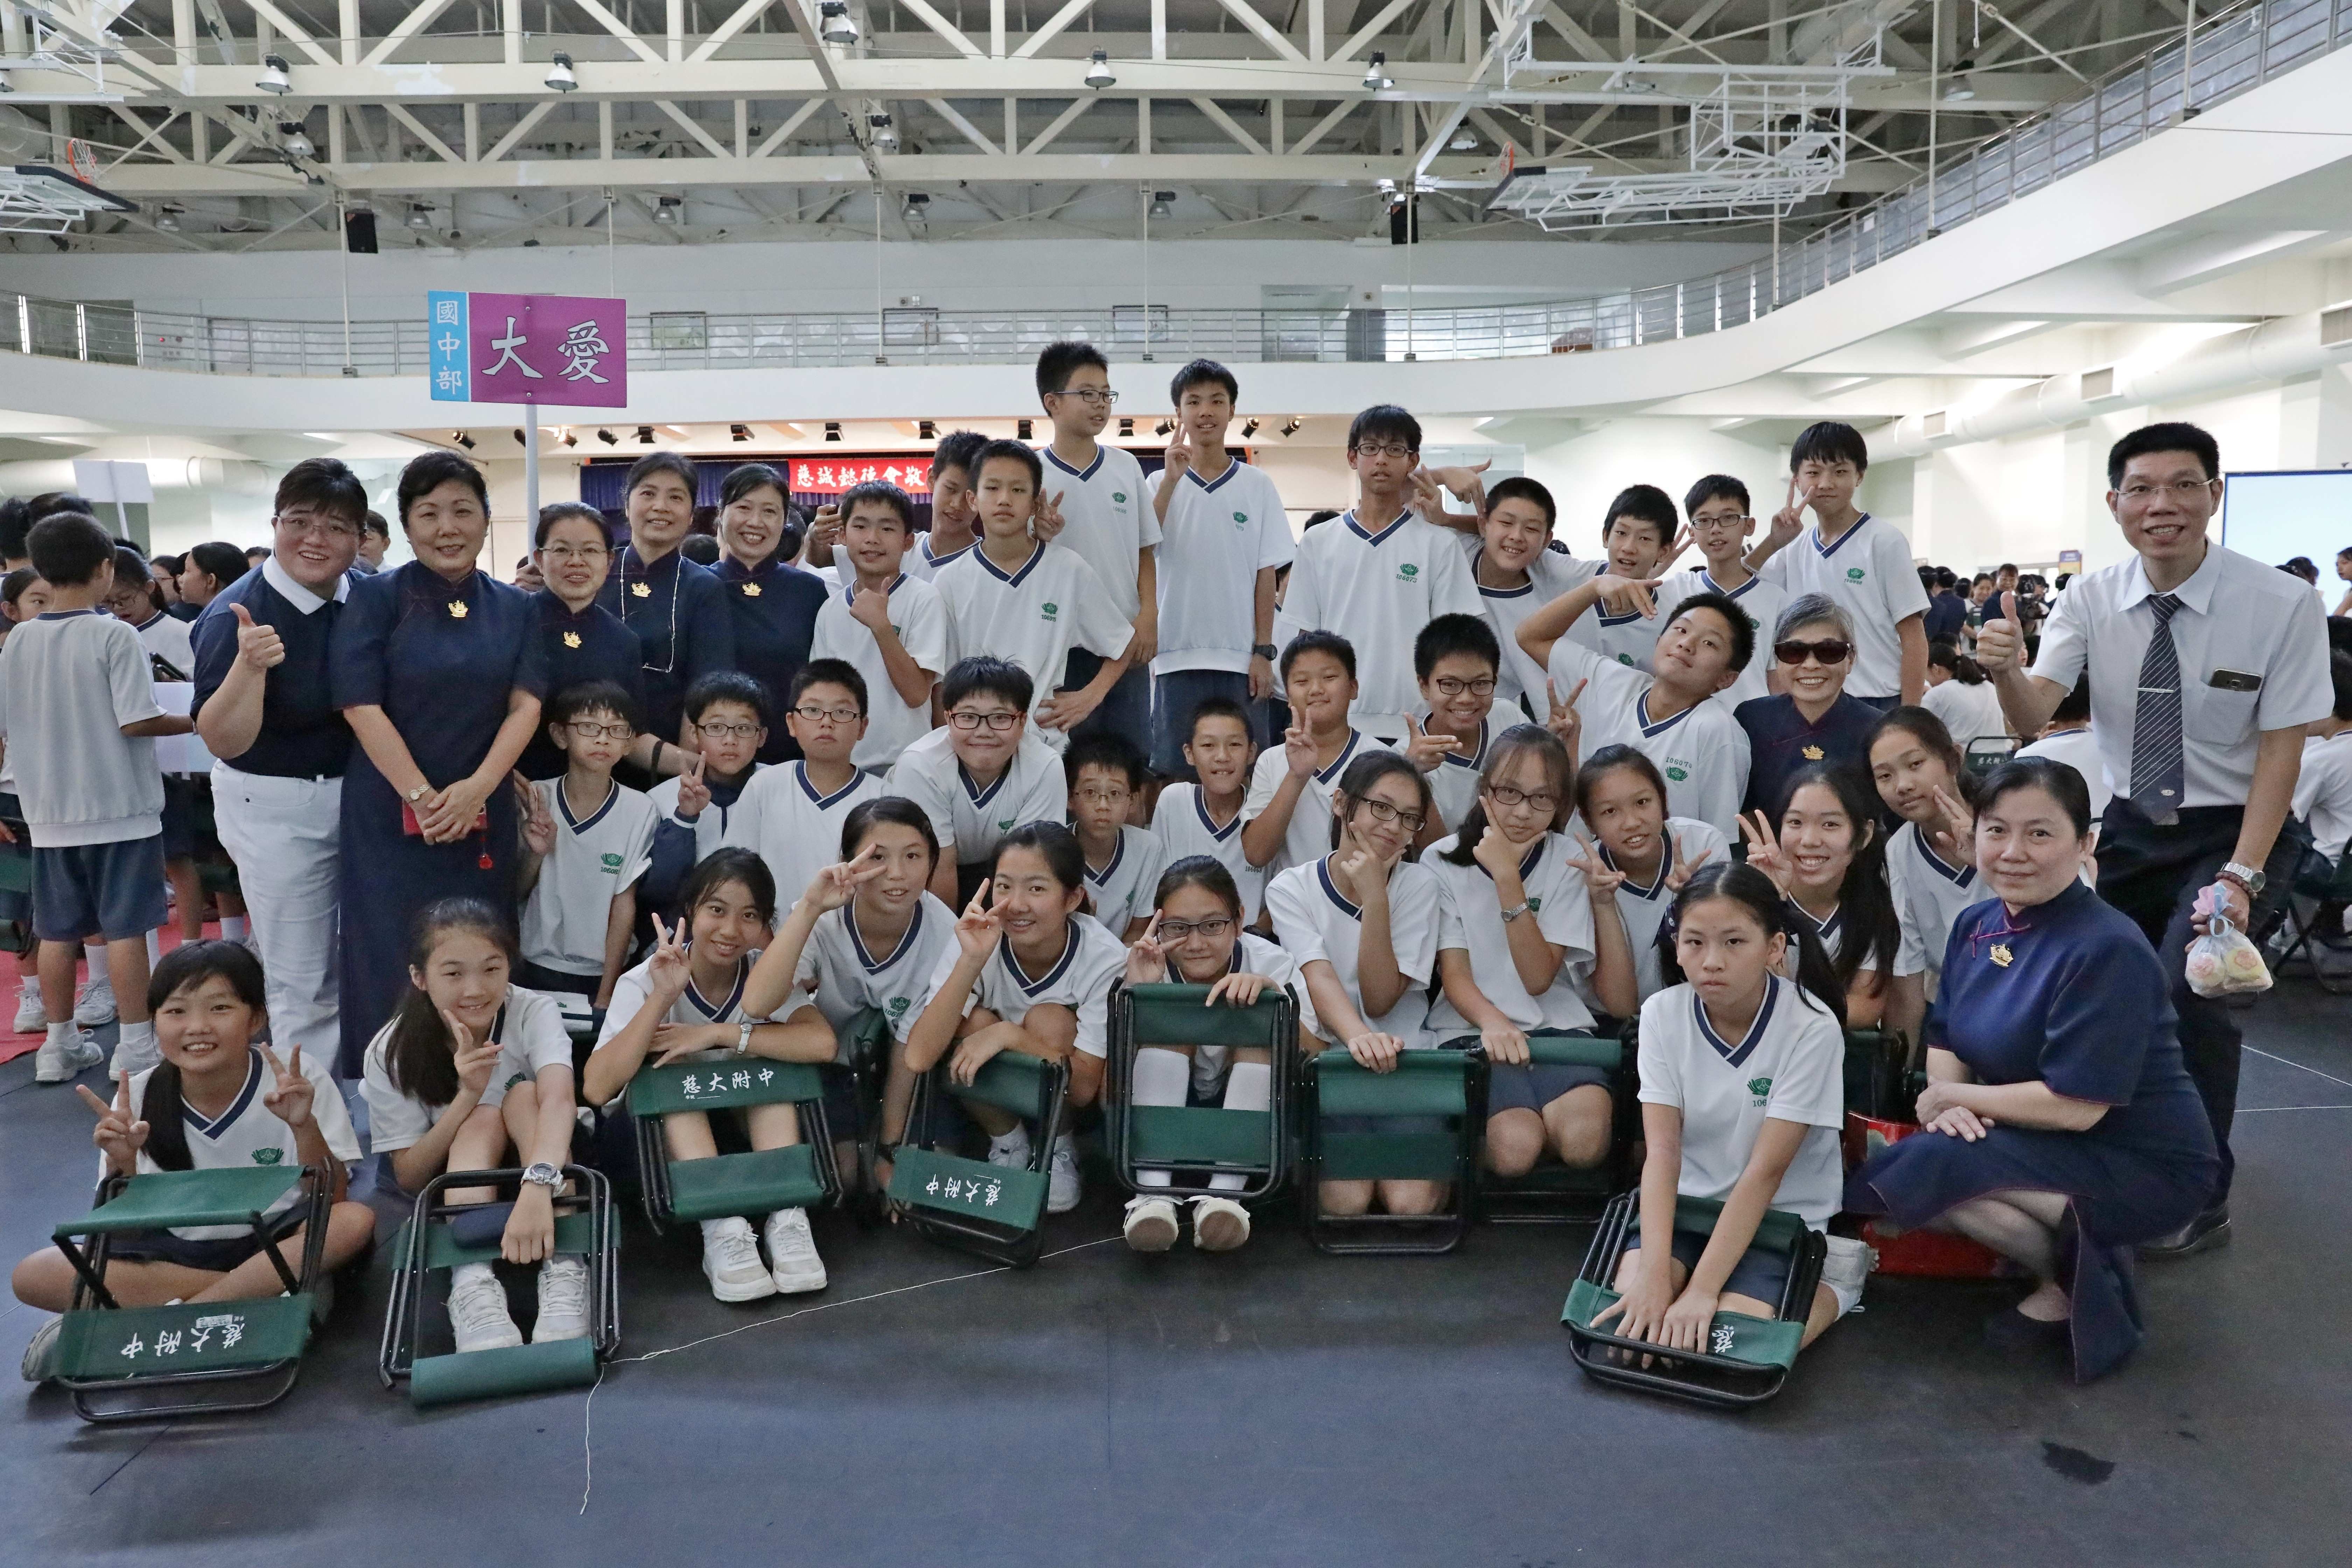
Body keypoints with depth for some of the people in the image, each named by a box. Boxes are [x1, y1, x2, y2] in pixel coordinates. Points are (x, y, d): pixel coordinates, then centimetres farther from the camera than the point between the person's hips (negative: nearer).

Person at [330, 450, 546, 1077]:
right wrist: (423, 799, -15)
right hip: (390, 813, -2)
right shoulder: (376, 598, -2)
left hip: (485, 814, 3)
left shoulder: (516, 608, 7)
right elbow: (361, 706, -9)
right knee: (392, 966, 1)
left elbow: (526, 704, -1)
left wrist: (476, 789, -14)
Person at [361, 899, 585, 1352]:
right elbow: (408, 1178, -14)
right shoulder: (391, 1053, -16)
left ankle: (563, 1266, -42)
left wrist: (537, 1186, -58)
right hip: (451, 1188, 0)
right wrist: (467, 1095, -31)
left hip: (543, 1172, 0)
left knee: (523, 1094, -28)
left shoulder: (535, 1013, -20)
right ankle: (472, 1282, -46)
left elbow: (558, 1099, -38)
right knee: (484, 1117, -28)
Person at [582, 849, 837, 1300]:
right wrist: (661, 999, -38)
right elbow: (597, 1090, -31)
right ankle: (722, 1229, -36)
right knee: (673, 1069, -28)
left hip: (755, 1128, 1)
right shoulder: (644, 981, -17)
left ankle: (786, 1216, -29)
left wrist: (718, 1034, -35)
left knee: (766, 1054, -23)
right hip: (669, 1134, -1)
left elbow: (822, 1043, -33)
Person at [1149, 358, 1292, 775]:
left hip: (1240, 657, 0)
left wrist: (1263, 652, -1)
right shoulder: (1162, 483, 6)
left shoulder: (1258, 486, 5)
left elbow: (1266, 575, 4)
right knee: (1175, 775, 3)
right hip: (1176, 654, 0)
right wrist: (1172, 480, -18)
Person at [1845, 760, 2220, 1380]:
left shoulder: (2107, 950, -24)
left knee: (1928, 1168, -26)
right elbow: (1944, 1042, 8)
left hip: (2142, 1168, -8)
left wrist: (1954, 1096, -14)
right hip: (2042, 1144, 8)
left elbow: (2075, 1105, -26)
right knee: (1884, 1179, -3)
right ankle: (2066, 1245, 8)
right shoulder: (1977, 924, 0)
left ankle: (2072, 1289, -2)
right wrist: (1947, 1100, -14)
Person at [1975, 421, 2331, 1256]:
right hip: (2132, 827, 4)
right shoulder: (2092, 600, -9)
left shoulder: (2283, 605, -18)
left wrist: (2241, 876, -21)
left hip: (2233, 829, -4)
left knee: (2187, 991, -20)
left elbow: (2280, 749, -15)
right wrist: (2006, 668, -42)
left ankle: (2203, 1199, 1)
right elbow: (2032, 718, -19)